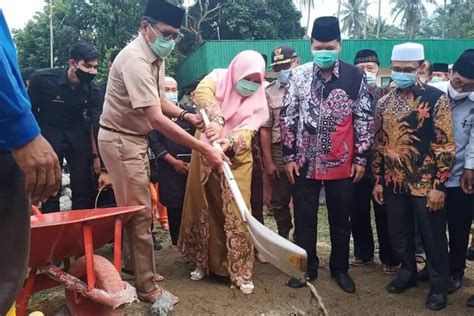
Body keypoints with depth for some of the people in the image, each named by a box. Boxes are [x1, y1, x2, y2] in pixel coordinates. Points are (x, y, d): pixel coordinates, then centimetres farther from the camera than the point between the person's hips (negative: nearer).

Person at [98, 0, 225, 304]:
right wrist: (204, 149, -34)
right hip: (120, 140, -9)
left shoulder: (157, 57, 5)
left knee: (136, 208, 18)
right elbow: (156, 119, -33)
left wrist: (186, 115, -7)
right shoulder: (135, 60, -26)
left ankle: (133, 263, 36)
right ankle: (147, 287, 9)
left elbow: (160, 101, 14)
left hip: (136, 138, 9)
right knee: (140, 212, -4)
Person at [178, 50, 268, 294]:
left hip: (237, 160, 0)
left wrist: (229, 142, -36)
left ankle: (241, 272, 7)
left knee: (236, 214, -3)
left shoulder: (258, 99, -2)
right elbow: (202, 92, -25)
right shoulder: (218, 78, -3)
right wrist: (217, 120, -42)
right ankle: (203, 262, 26)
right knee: (203, 209, 9)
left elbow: (249, 129, -15)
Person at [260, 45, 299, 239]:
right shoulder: (269, 93, 3)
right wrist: (268, 162, -1)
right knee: (280, 201, 10)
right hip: (280, 152, 1)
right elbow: (265, 129, 3)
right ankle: (284, 238, 28)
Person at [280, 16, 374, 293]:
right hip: (305, 162, 1)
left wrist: (361, 158, -2)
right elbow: (288, 117, 1)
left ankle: (340, 268, 31)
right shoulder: (298, 76, -2)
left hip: (342, 163, 0)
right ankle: (307, 266, 28)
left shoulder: (355, 76, -4)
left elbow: (364, 119, 0)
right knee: (304, 219, 10)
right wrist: (289, 156, -1)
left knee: (341, 220, 13)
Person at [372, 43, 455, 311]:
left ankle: (439, 286, 27)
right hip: (394, 183, 5)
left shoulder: (437, 98, -8)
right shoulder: (385, 102, 6)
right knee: (399, 234, 16)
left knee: (433, 237, 8)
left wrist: (439, 186, -14)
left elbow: (446, 146, -10)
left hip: (426, 183, -4)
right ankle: (408, 273, 38)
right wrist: (378, 180, 9)